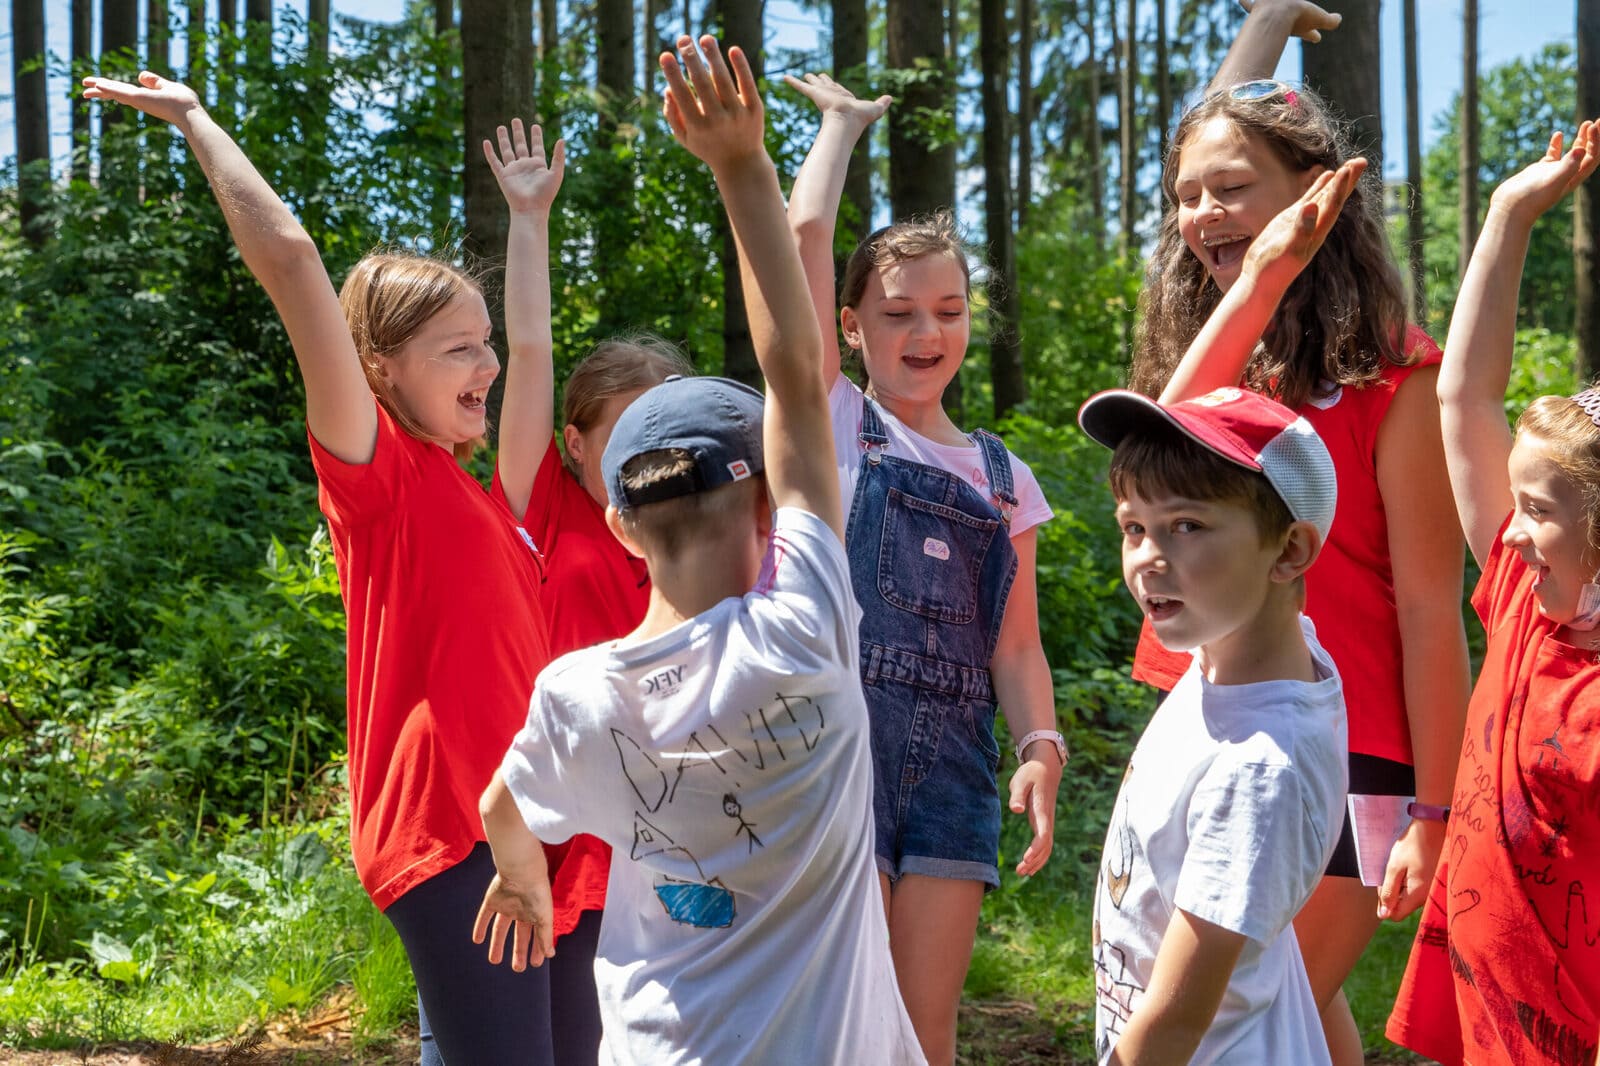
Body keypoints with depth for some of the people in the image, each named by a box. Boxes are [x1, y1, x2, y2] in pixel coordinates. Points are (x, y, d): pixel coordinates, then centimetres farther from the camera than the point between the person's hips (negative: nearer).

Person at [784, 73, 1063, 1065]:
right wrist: (844, 119, 10)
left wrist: (1042, 745, -7)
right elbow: (803, 232, -3)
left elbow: (1015, 644, 10)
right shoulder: (833, 422, 4)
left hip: (953, 761, 3)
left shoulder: (1002, 479, 14)